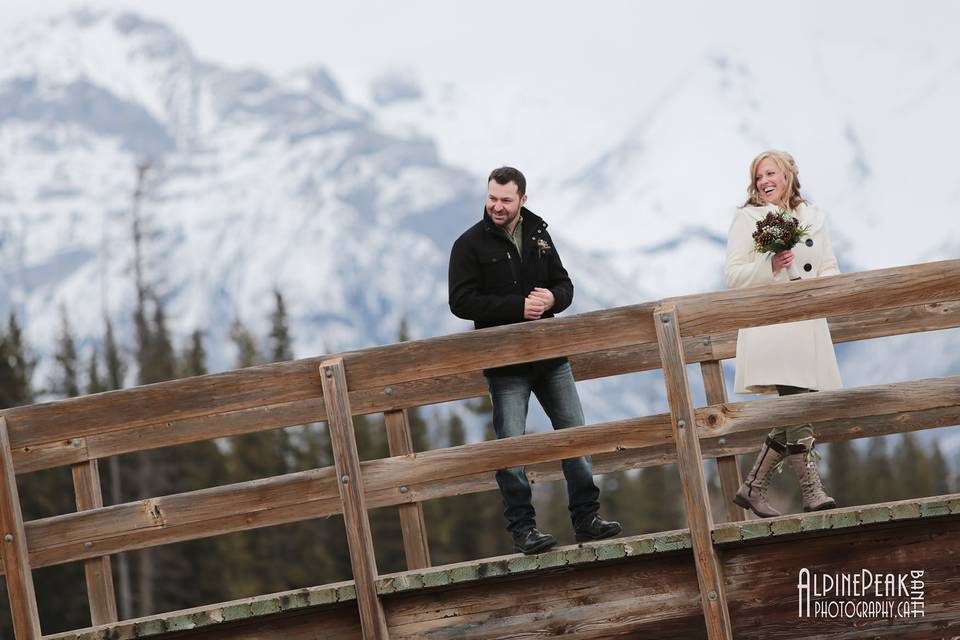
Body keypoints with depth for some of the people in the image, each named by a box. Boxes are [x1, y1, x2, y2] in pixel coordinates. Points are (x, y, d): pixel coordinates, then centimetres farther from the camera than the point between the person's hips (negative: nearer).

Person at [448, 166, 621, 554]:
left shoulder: (538, 236, 11)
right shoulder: (470, 245, -5)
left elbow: (564, 284, 16)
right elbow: (461, 302, -12)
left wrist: (552, 298, -9)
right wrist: (518, 306, -19)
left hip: (551, 355, 5)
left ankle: (587, 519, 14)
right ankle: (522, 529, 1)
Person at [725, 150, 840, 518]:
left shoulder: (812, 218, 16)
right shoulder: (747, 219, 4)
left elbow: (830, 270, 18)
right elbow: (733, 276, -1)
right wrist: (770, 267, -17)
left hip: (808, 326, 5)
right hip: (770, 326, -5)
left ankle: (753, 488, 12)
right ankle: (813, 493, -14)